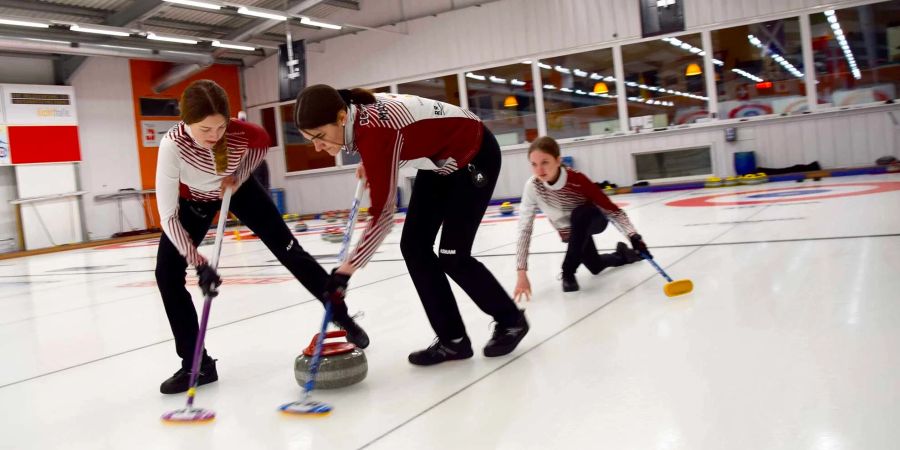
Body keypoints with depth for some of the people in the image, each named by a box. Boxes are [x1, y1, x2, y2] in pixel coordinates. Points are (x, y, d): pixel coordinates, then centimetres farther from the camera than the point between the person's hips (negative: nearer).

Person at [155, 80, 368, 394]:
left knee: (288, 250, -1)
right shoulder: (173, 145, -40)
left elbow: (263, 143, -6)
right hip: (193, 199, 0)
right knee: (167, 275, -11)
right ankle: (197, 363, 1)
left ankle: (341, 315, 16)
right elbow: (168, 216, -34)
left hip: (237, 187, 0)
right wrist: (199, 263, -38)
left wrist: (238, 176, -17)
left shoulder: (241, 132, -36)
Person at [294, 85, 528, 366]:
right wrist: (369, 164, 4)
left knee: (452, 256, -10)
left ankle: (511, 321, 14)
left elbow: (383, 214, -34)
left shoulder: (374, 130, -36)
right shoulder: (359, 109, -12)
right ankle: (453, 339, 5)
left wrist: (346, 270, -31)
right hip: (441, 159, 9)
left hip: (475, 154, -9)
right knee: (414, 245, -2)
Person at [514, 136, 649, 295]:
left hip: (593, 221, -4)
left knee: (580, 215, -36)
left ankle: (568, 272, -20)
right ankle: (622, 254, 38)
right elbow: (524, 229, -24)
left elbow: (612, 210, -34)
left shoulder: (577, 180, -36)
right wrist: (521, 274, -29)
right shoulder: (532, 187, -27)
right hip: (570, 232, 4)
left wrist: (633, 236, -51)